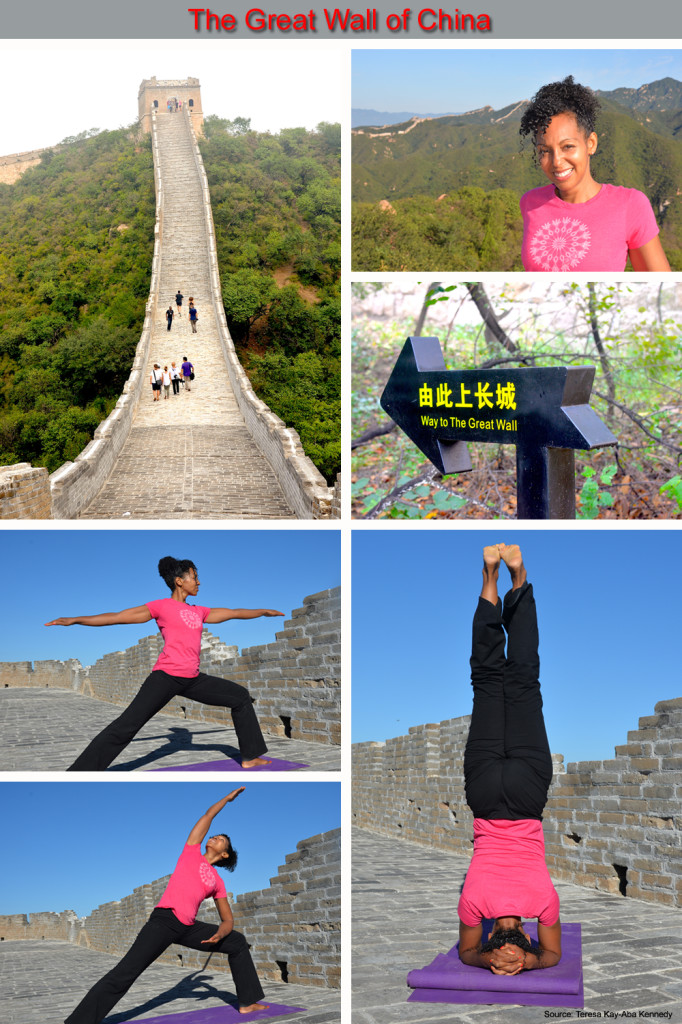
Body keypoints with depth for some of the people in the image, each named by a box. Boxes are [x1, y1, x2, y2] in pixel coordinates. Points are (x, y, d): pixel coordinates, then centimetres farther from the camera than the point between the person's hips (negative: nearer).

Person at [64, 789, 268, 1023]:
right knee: (123, 975, -17)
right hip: (164, 920, -5)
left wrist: (219, 935, -7)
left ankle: (247, 1003, 17)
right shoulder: (192, 851, 12)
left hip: (188, 928, 5)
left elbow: (227, 920, 17)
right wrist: (228, 798, 32)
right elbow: (208, 815, 17)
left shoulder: (218, 882, 18)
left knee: (238, 943, 10)